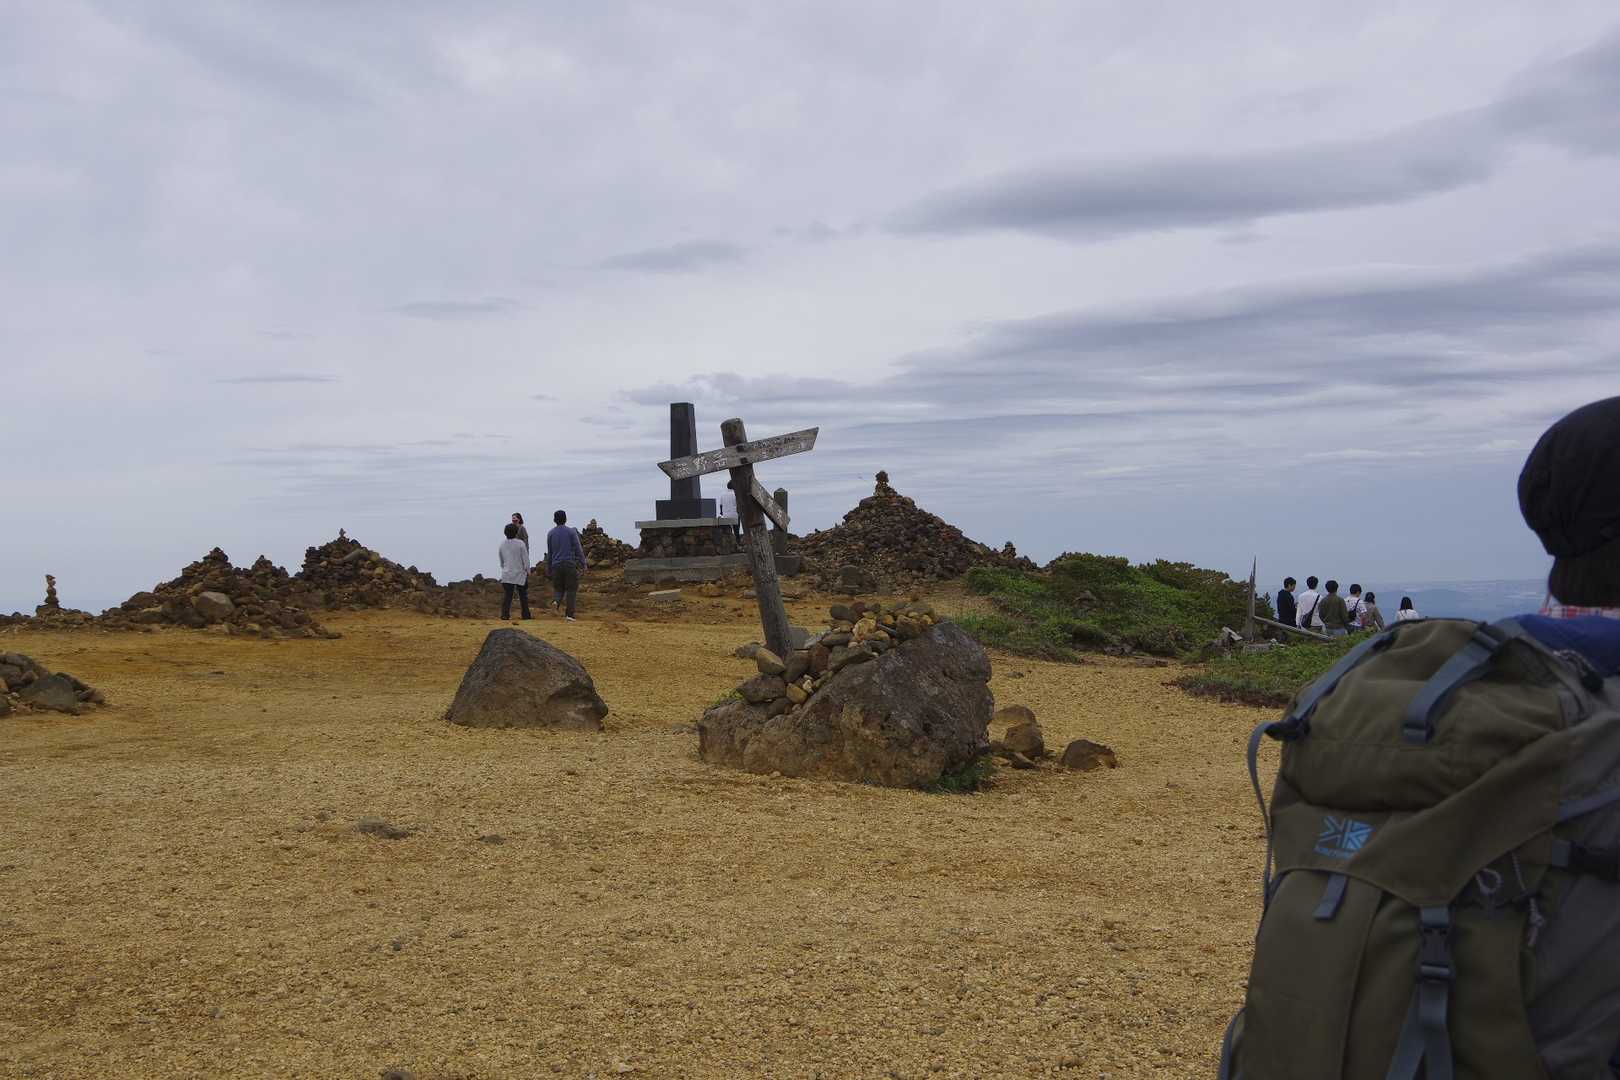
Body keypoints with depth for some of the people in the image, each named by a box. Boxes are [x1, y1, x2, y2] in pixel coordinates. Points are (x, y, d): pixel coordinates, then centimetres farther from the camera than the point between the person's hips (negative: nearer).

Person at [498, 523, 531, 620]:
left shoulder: (502, 544, 2)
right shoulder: (520, 543, -11)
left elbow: (501, 561, 13)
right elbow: (525, 559, -9)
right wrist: (528, 571, 2)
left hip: (507, 574, 3)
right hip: (520, 572, -2)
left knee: (506, 594, 2)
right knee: (523, 595, 9)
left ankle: (505, 614, -7)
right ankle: (525, 615, 12)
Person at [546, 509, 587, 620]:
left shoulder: (550, 534, 5)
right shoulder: (571, 532, -4)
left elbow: (549, 553, 11)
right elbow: (578, 549, -6)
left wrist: (548, 568, 18)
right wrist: (583, 565, 0)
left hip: (556, 565, 3)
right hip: (570, 565, -3)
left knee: (559, 588, 15)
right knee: (571, 590, 4)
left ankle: (556, 601, -16)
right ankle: (569, 614, -1)